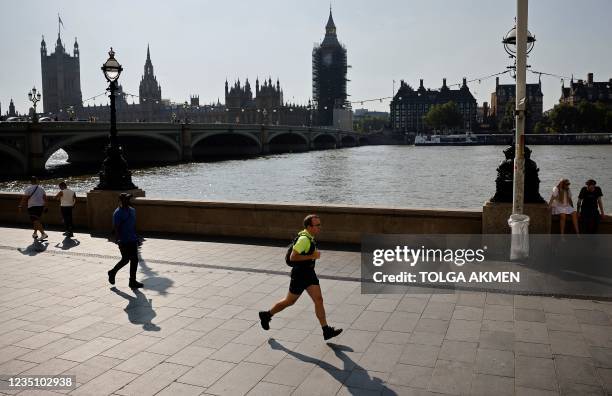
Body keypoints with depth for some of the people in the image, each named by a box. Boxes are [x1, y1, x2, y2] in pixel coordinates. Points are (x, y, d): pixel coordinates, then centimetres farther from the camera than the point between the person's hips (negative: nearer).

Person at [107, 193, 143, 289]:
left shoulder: (132, 210, 11)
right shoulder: (118, 213, -12)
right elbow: (116, 228, -16)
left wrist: (136, 238, 20)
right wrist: (118, 240, -24)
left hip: (132, 240, 7)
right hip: (124, 241, -7)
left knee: (134, 260, 4)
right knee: (125, 260, 0)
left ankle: (133, 281, 10)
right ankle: (112, 273, 26)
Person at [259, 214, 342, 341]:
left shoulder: (309, 237, 8)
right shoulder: (304, 239, -23)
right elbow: (293, 257, -28)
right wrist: (312, 256, -24)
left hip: (309, 273, 9)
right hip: (300, 275, -8)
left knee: (318, 299, 0)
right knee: (290, 301, 8)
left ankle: (326, 330, 1)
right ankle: (266, 315, 29)